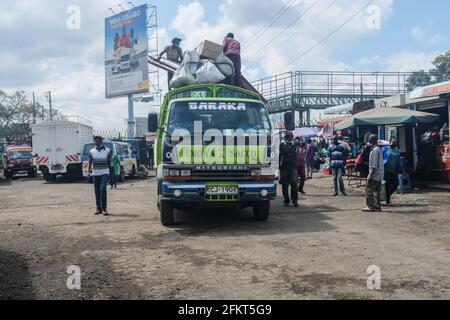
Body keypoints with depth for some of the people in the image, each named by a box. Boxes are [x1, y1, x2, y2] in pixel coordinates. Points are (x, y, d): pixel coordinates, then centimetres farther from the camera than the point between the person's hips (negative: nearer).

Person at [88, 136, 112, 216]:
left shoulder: (107, 151, 0)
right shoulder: (92, 151, 5)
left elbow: (109, 163, 4)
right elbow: (90, 162, 7)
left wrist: (110, 173, 4)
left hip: (104, 173, -3)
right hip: (95, 173, 3)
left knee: (103, 189, -16)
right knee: (97, 191, 5)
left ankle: (104, 208, -10)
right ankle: (98, 208, 13)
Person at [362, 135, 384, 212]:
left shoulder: (375, 150, -16)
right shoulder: (379, 149, 15)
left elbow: (375, 165, -21)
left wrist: (370, 175, -20)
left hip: (375, 174, -10)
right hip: (379, 175, 10)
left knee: (369, 190, -5)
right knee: (377, 191, 12)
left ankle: (370, 206, -5)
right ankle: (377, 206, 14)